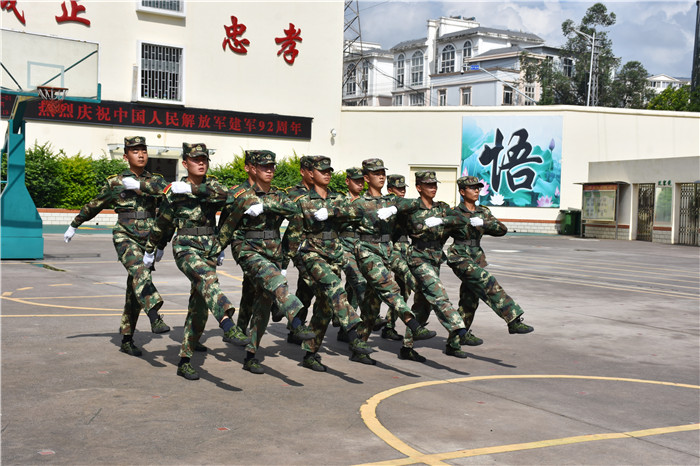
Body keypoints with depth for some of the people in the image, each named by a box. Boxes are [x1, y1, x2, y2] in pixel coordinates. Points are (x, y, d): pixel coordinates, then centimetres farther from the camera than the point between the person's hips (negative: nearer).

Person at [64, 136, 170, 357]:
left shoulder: (155, 179, 8)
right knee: (140, 272, -32)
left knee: (135, 292, 7)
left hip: (147, 240, 3)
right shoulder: (116, 182, 4)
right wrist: (73, 226, 23)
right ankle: (155, 318, -47)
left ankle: (126, 340, 17)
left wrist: (139, 185, -19)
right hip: (124, 237, -3)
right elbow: (93, 206, 15)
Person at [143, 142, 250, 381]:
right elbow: (162, 224, 13)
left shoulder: (212, 185, 9)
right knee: (208, 278, -35)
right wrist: (150, 250, 23)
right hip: (186, 247, -4)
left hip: (210, 250, 4)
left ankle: (185, 361, 15)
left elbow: (223, 194, -16)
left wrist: (192, 189, -19)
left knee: (199, 309, 5)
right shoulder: (175, 191, 2)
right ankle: (227, 325, -56)